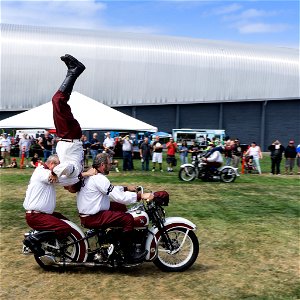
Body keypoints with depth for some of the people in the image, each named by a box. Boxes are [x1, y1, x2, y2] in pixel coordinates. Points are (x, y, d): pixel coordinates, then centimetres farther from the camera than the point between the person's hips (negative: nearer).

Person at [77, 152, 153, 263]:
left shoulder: (90, 174, 11)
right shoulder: (99, 179, -21)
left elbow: (112, 190, 23)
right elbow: (120, 197, -25)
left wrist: (127, 188, 16)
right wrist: (141, 196, -20)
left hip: (87, 212, 11)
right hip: (92, 218, -11)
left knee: (121, 207, 22)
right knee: (128, 218, -15)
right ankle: (129, 254, -8)